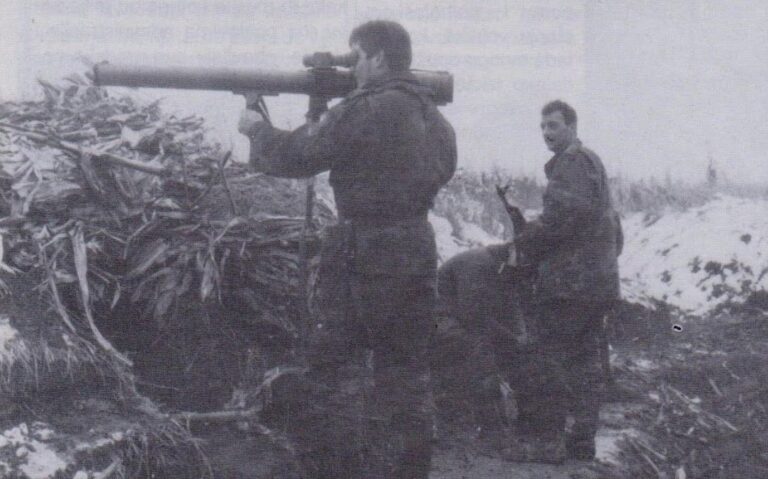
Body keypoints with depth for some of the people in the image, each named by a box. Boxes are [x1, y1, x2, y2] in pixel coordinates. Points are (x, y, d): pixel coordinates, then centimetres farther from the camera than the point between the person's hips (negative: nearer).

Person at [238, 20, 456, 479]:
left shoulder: (367, 109, -12)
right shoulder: (435, 117, 11)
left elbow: (296, 156, -11)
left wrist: (257, 128, 10)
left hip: (366, 252, -7)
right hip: (418, 248, 7)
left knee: (331, 369, 1)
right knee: (406, 372, 12)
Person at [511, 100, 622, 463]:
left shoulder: (573, 161, -9)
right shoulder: (592, 162, 24)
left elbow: (565, 215, -22)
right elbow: (613, 226, 26)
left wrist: (524, 242, -13)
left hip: (569, 280, -10)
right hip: (598, 279, 10)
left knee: (550, 358, -7)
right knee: (585, 360, 12)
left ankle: (542, 439, -7)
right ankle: (583, 438, 16)